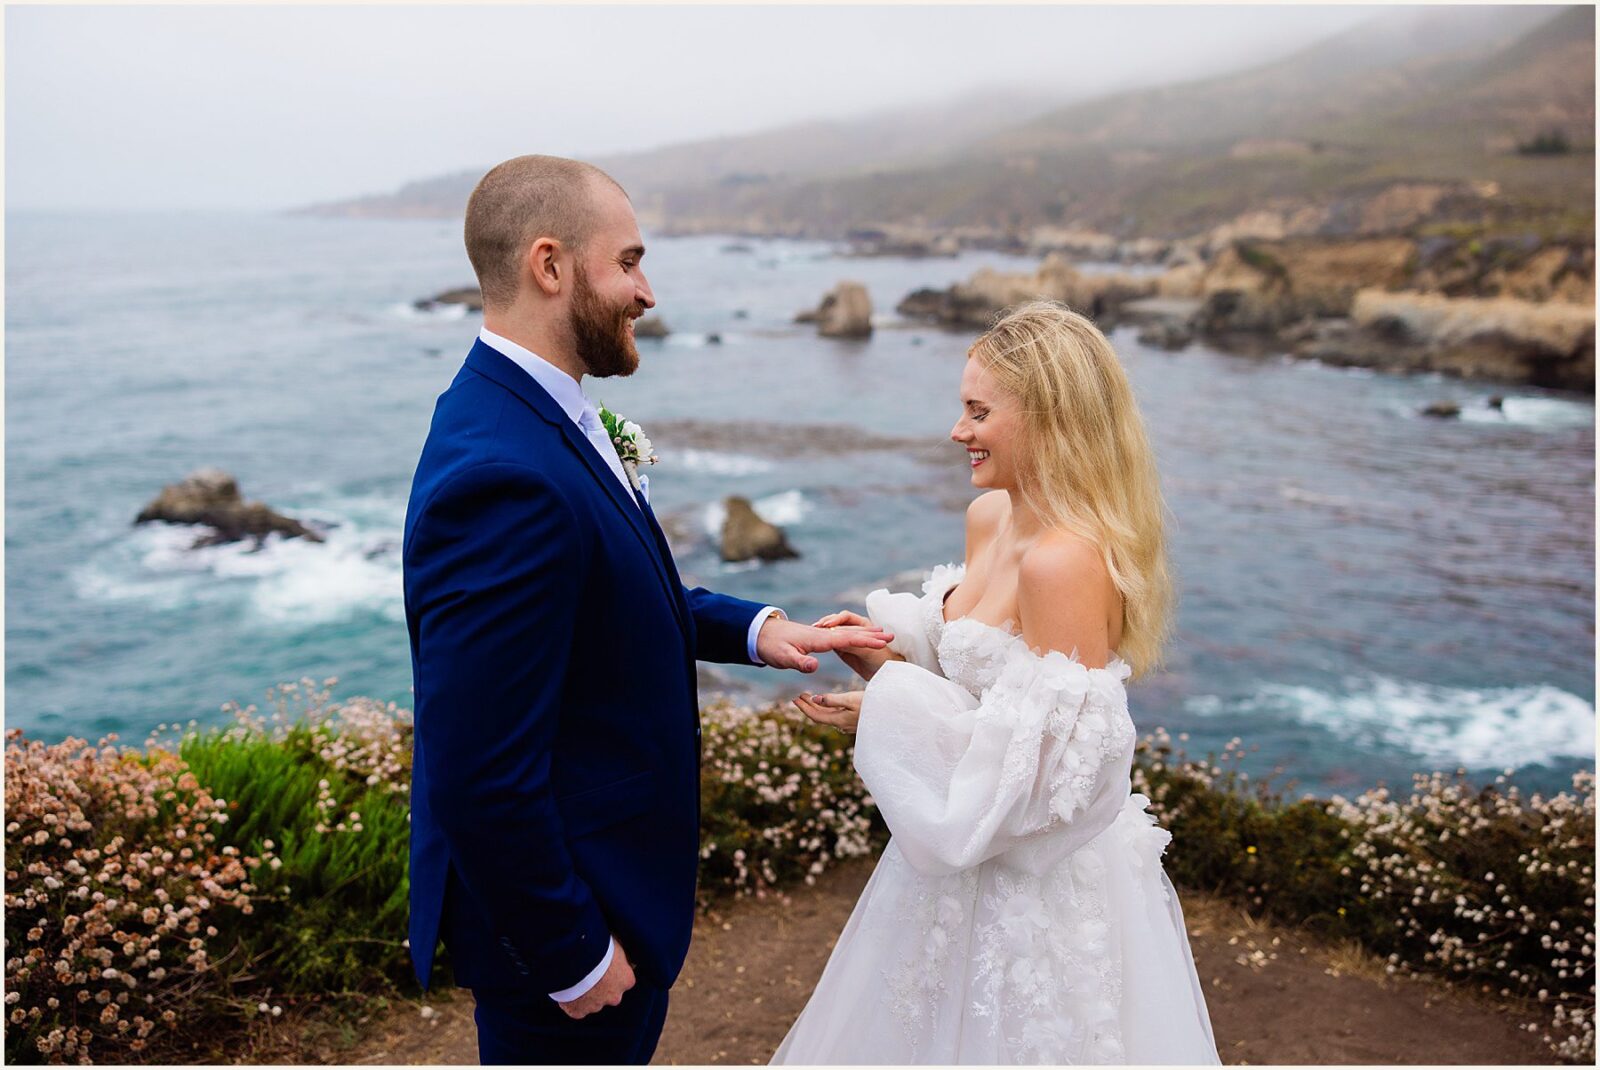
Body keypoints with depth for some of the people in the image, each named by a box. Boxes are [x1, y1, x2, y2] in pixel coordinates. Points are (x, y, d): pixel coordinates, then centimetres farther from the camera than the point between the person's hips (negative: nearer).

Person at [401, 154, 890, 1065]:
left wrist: (755, 631, -1)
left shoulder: (530, 411, 0)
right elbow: (481, 773, -30)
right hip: (561, 914, -9)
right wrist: (573, 954, -19)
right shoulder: (505, 475, -32)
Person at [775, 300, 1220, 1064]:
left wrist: (887, 712, -20)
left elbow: (1050, 762, -26)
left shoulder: (1068, 562, -27)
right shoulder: (989, 518, 0)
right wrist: (882, 650, -5)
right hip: (964, 856, 8)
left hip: (1040, 884, -8)